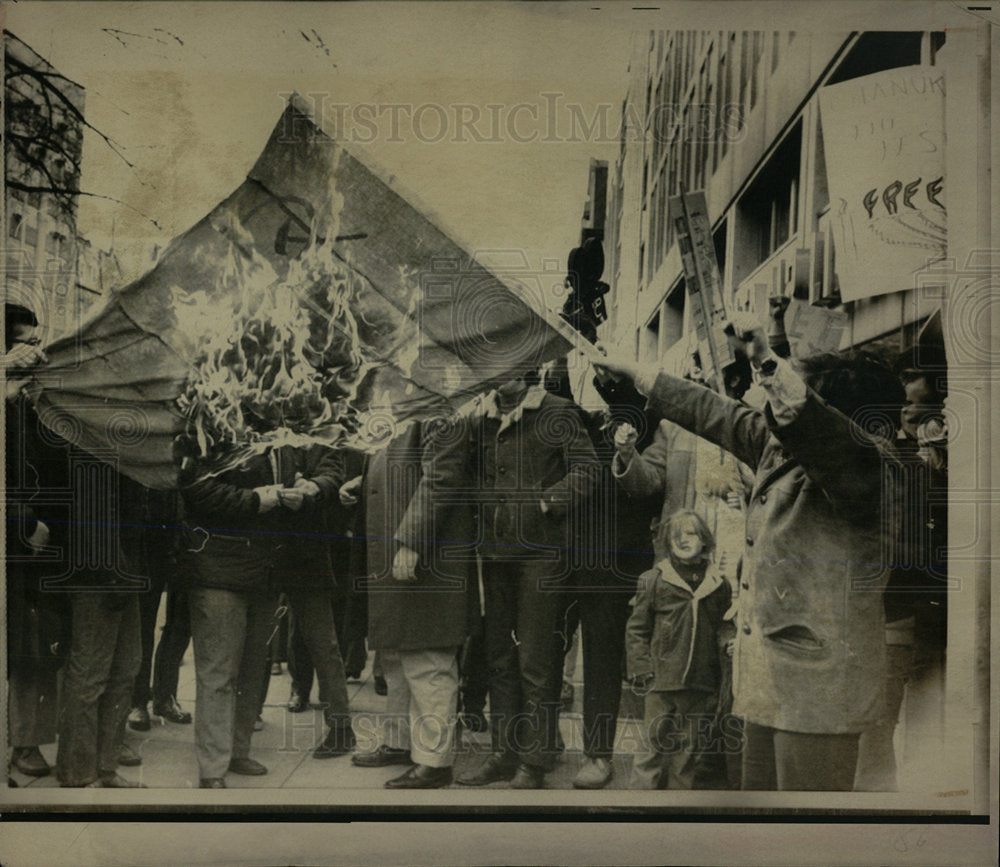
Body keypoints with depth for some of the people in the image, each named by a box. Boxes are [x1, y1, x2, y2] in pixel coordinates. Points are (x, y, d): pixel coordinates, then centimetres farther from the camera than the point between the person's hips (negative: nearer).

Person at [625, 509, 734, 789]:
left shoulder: (717, 584, 9)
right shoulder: (653, 580, 1)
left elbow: (723, 624, 19)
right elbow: (636, 629, 2)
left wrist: (729, 640, -4)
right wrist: (641, 669, -4)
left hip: (703, 682, 3)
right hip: (663, 680, -3)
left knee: (694, 746, 11)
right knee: (658, 743, -1)